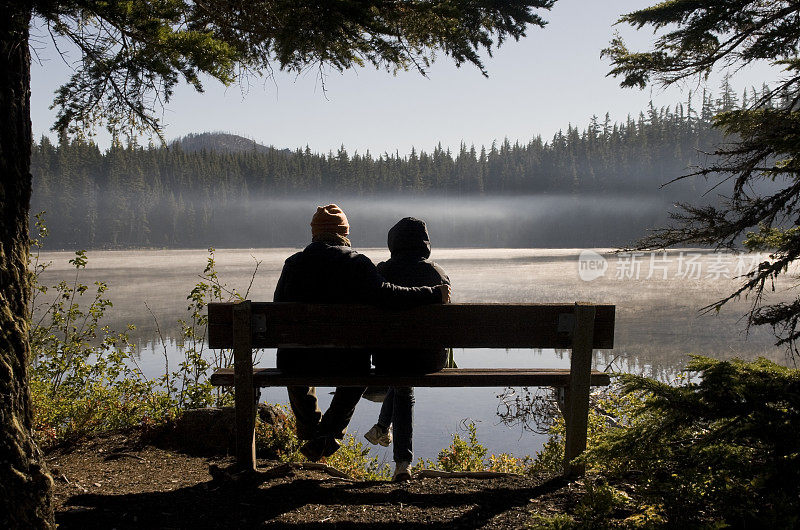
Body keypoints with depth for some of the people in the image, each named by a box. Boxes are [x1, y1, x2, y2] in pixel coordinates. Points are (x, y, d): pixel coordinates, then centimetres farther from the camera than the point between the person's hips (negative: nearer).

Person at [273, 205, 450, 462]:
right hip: (345, 362, -2)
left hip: (298, 361, 2)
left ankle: (310, 430, 52)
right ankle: (329, 433, 29)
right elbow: (383, 294, -20)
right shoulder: (356, 262, -8)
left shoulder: (294, 263, -1)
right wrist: (433, 294, -12)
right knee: (359, 367, 34)